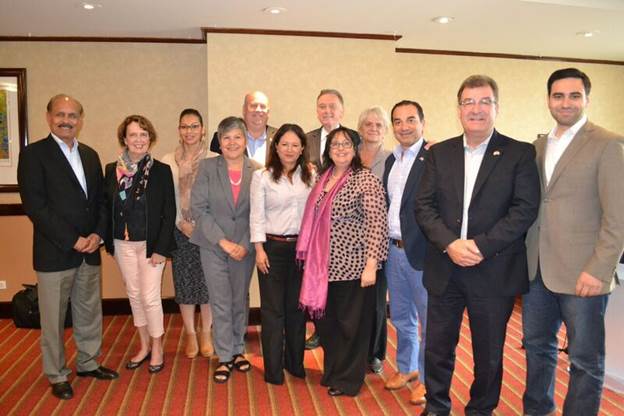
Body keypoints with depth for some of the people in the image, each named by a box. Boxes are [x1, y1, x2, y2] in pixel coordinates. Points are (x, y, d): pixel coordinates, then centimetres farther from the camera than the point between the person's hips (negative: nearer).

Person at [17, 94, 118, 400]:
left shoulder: (90, 155, 11)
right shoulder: (33, 154, -6)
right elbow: (34, 205, -13)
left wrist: (98, 234, -5)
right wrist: (72, 240, -16)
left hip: (90, 250, 5)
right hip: (54, 254, -5)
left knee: (90, 313, 16)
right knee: (54, 318, 8)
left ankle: (88, 363, 33)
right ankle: (57, 376, 25)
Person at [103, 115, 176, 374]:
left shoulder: (161, 171, -7)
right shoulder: (111, 170, 2)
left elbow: (169, 213, -8)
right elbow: (107, 208, 6)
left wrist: (161, 248, -12)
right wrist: (109, 242, 0)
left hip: (150, 244, -3)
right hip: (123, 244, 4)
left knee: (150, 297, -2)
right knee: (134, 295, 14)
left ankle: (157, 348, 19)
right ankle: (144, 345, 30)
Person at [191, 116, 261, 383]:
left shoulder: (257, 171, -3)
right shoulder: (207, 167, -4)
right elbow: (198, 208, -8)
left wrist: (245, 245, -10)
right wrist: (223, 241, -14)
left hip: (245, 248, 1)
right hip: (213, 246, -1)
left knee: (240, 301, 13)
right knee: (220, 303, 4)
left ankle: (237, 350, 31)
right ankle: (225, 357, 19)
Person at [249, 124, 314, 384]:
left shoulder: (309, 176, 4)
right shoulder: (262, 176, -4)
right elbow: (256, 216, -4)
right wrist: (259, 250, -8)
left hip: (301, 246, 3)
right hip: (273, 247, -3)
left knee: (297, 306, 12)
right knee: (273, 309, 4)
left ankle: (295, 362, 28)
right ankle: (273, 369, 16)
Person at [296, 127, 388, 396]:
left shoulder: (366, 179, -10)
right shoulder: (323, 178, 10)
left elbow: (377, 224, -16)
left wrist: (371, 264, -21)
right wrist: (310, 258, 13)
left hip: (352, 266, -6)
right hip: (323, 265, 7)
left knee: (351, 323, 8)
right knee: (326, 320, 16)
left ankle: (348, 379, 27)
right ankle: (332, 372, 36)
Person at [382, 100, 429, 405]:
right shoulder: (391, 159, 12)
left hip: (422, 251, -7)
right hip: (394, 250, 8)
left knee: (428, 319, 8)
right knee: (401, 317, 21)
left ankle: (427, 378, 25)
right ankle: (406, 368, 40)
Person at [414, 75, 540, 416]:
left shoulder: (520, 153, -2)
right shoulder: (439, 153, 6)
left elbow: (525, 208, -10)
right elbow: (423, 205, 0)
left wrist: (481, 246, -18)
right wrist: (450, 243, -15)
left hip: (494, 271, -2)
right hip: (444, 269, 2)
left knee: (488, 354, 14)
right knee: (437, 348, 13)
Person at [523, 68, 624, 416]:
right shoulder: (540, 145, 12)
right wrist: (524, 256, 6)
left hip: (582, 274, -6)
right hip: (537, 270, 6)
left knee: (585, 360, 8)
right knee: (537, 346, 20)